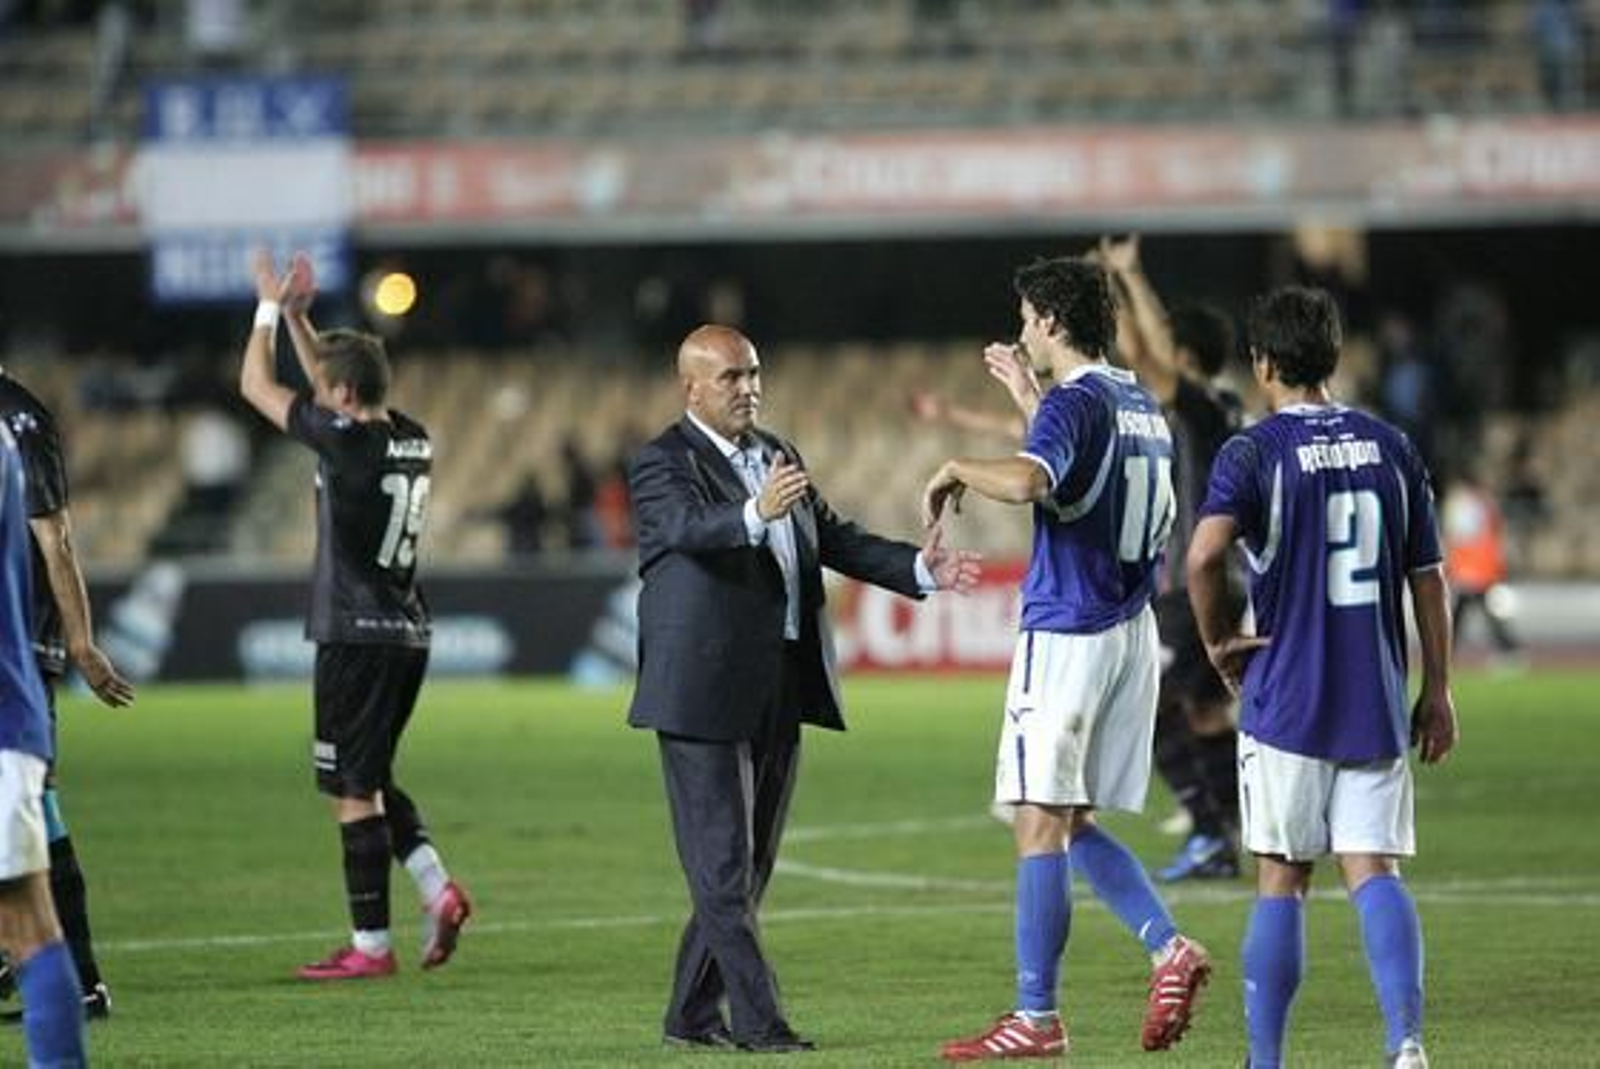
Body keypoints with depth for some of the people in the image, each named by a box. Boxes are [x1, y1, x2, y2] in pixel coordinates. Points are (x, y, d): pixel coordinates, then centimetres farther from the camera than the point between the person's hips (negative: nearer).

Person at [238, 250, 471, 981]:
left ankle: (370, 944, -2)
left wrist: (269, 309, 9)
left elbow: (256, 386, -3)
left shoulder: (346, 441, -14)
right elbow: (331, 384, 26)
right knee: (370, 780, 19)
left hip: (357, 638, -8)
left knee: (354, 791, -3)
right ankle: (437, 888, 3)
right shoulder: (412, 440, 8)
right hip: (407, 633, 8)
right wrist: (297, 315, 25)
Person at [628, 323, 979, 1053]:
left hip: (779, 688, 8)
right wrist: (756, 515, -48)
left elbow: (834, 539, 16)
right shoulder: (662, 465, -8)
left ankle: (692, 1014, 20)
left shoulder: (777, 456, 16)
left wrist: (917, 568, 2)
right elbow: (690, 527, -28)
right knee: (722, 864, -6)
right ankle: (756, 1019, -6)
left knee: (750, 864, 12)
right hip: (704, 691, -8)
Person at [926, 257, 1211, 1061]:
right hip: (1130, 632, 9)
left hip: (1065, 634, -9)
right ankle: (1169, 948, -4)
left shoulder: (1072, 402, -14)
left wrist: (956, 470, -17)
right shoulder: (1139, 405, 13)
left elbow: (1026, 482, -35)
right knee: (1072, 823, 14)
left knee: (1040, 822, -5)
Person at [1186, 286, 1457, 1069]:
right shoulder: (1390, 448, 7)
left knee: (1281, 881, 5)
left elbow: (1204, 555, -23)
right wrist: (1437, 693, 14)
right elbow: (1428, 579, 8)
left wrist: (1217, 639, -6)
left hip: (1286, 704, -3)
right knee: (1373, 870, 1)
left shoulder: (1252, 453, -7)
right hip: (1376, 707, 3)